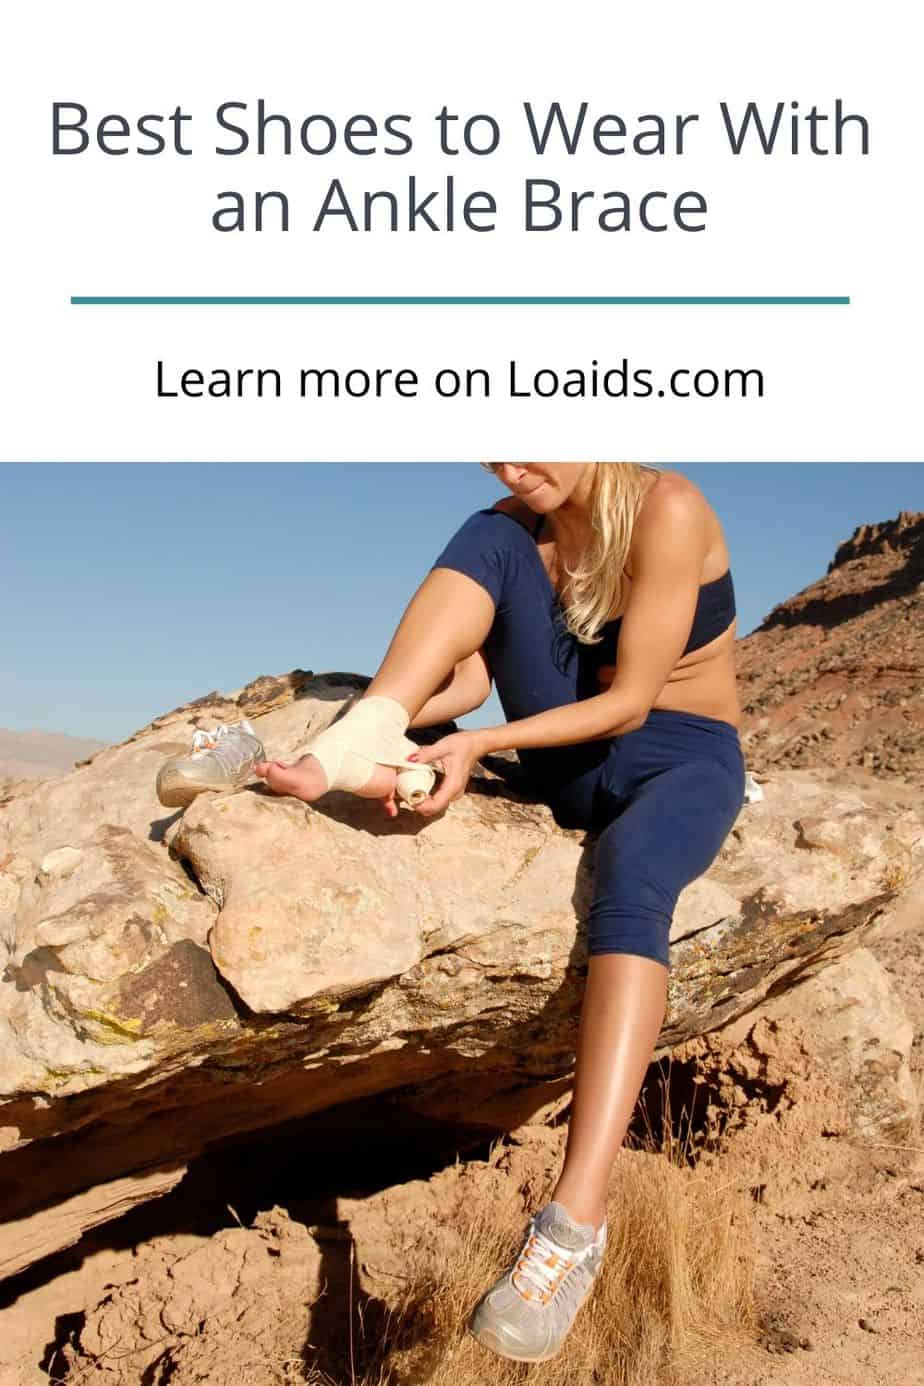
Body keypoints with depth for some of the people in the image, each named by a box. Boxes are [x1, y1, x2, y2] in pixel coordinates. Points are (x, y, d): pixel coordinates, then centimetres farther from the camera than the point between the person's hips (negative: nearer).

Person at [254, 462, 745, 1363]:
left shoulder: (667, 511, -16)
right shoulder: (513, 525, 1)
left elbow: (628, 701, -20)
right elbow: (469, 680, -5)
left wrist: (481, 745, -29)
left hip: (683, 764, -4)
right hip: (573, 772, 5)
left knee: (628, 879, -41)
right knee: (489, 541, -16)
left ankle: (575, 1223, -47)